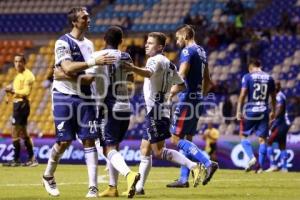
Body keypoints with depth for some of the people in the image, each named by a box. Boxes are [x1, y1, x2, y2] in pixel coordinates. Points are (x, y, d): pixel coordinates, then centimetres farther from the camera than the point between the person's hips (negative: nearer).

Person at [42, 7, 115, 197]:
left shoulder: (88, 44, 13)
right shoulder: (63, 42, -8)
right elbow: (68, 68, -24)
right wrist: (94, 62, -29)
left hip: (85, 97, 5)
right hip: (64, 96, -5)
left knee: (89, 140, -4)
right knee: (64, 141, -3)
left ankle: (93, 187, -5)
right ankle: (48, 176, 23)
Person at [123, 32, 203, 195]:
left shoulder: (156, 60, -10)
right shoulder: (169, 64, 18)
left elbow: (148, 73, -34)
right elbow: (182, 86, 23)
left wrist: (132, 68, -53)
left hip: (156, 110, -10)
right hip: (155, 112, 10)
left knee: (159, 151, -10)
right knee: (145, 150, 11)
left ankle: (193, 166, -16)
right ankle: (139, 187, 12)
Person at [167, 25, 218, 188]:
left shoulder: (188, 51, -11)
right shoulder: (202, 52, 17)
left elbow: (181, 76, -22)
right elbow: (207, 81, 23)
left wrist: (171, 95, -24)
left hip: (187, 100, -9)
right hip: (198, 100, 9)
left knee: (176, 139, -8)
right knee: (187, 139, 12)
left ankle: (208, 164, -19)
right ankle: (183, 179, 13)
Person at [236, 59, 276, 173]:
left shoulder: (248, 77, -3)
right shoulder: (269, 78, 9)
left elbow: (243, 95, -10)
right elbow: (273, 97, 16)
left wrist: (238, 111, -8)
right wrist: (273, 111, 27)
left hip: (250, 111, -3)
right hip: (263, 112, 3)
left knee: (243, 135, 11)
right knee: (262, 139, 5)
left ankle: (251, 157, -9)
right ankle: (260, 166, 1)